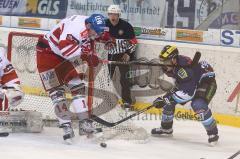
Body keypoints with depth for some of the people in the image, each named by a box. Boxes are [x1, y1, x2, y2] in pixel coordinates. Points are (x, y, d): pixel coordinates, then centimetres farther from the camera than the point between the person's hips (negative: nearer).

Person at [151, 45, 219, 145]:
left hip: (206, 81, -10)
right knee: (169, 101, 3)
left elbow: (187, 93, -38)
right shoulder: (173, 64, -11)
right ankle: (166, 128, 22)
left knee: (198, 106, -32)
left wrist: (167, 99, -37)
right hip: (191, 83, 10)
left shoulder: (185, 69, -38)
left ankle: (213, 132, -17)